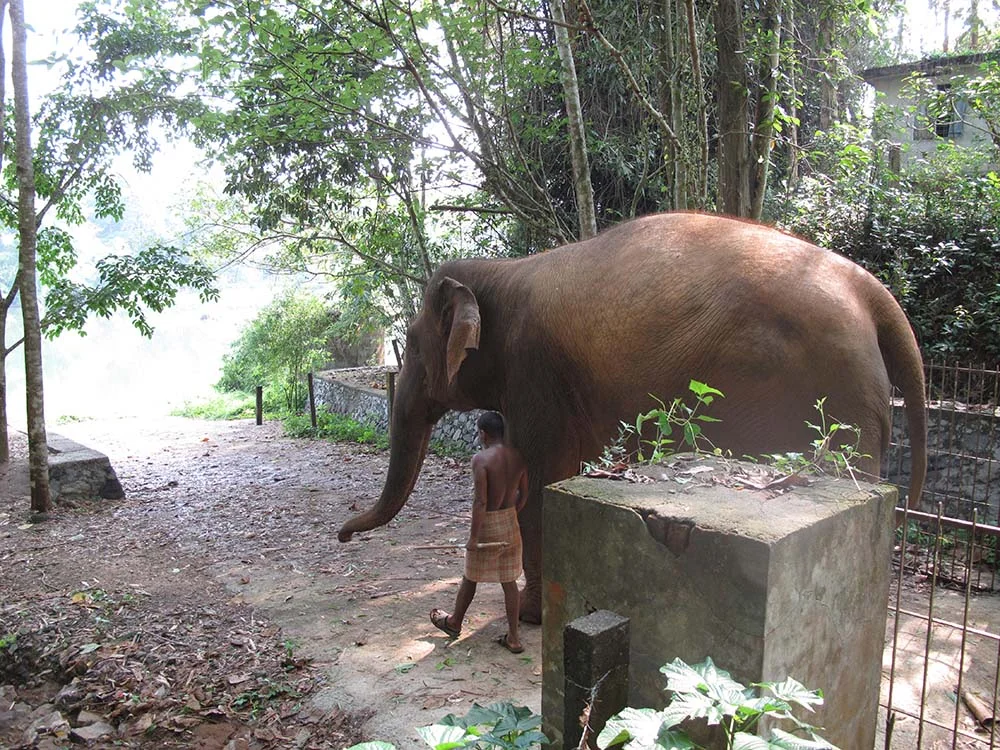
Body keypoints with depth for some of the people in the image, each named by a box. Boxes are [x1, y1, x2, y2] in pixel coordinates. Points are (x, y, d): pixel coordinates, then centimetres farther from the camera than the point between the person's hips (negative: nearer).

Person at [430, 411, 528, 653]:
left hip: (488, 524, -5)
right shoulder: (517, 456, -1)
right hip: (511, 524, 6)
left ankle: (454, 622, 36)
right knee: (509, 581, 13)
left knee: (470, 577, 15)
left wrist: (473, 537, -17)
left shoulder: (481, 459, -20)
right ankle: (513, 638, 18)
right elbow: (523, 494, 8)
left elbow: (480, 501, -23)